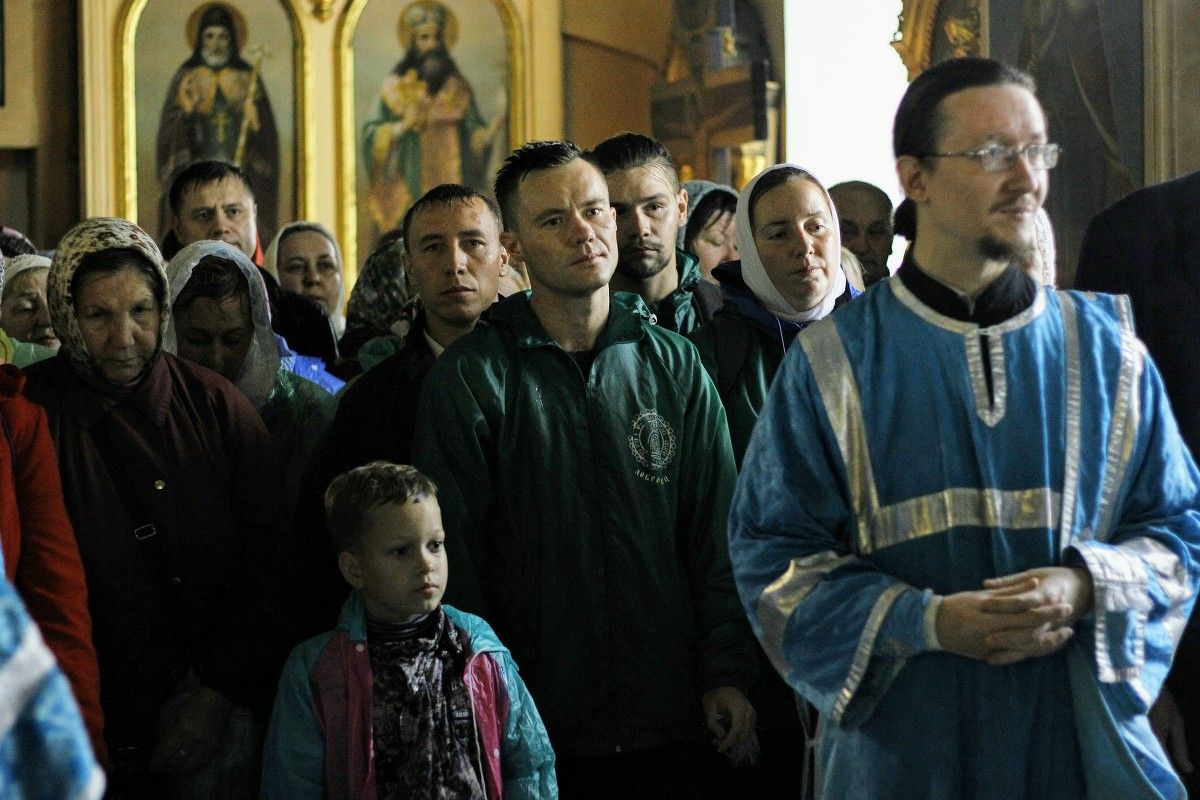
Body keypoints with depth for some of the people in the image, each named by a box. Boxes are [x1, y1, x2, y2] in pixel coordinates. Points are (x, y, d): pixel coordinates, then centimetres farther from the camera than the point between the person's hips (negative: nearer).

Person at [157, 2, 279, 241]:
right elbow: (168, 131, 3)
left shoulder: (248, 77, 8)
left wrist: (253, 120, -13)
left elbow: (266, 133, 7)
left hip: (241, 175, 1)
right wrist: (185, 112, -16)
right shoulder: (186, 76, 6)